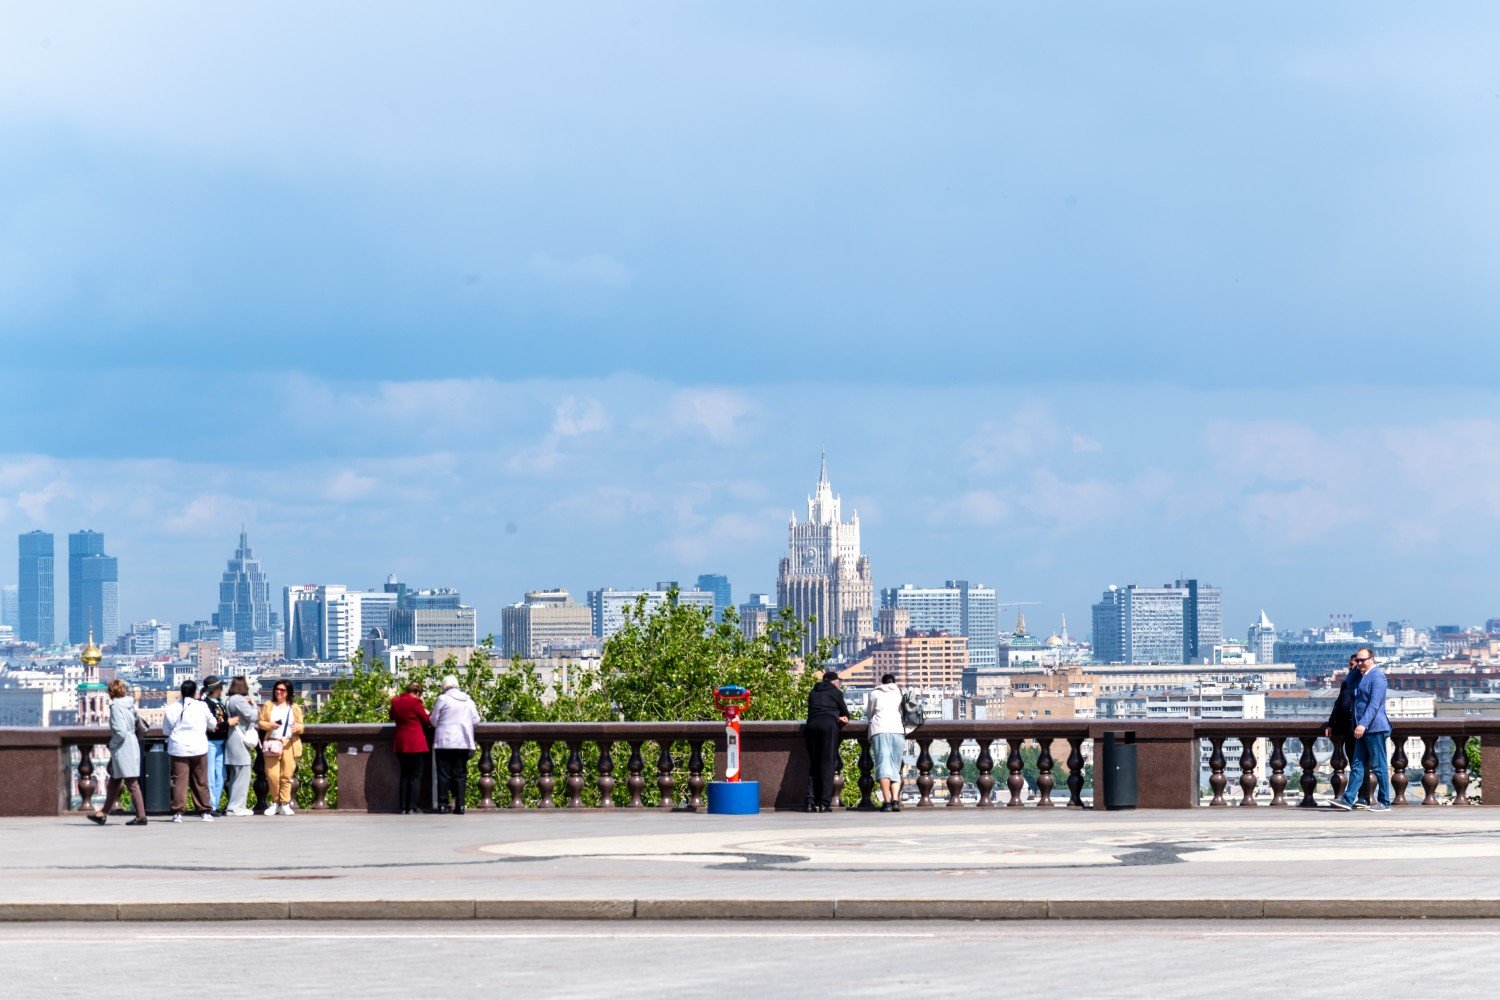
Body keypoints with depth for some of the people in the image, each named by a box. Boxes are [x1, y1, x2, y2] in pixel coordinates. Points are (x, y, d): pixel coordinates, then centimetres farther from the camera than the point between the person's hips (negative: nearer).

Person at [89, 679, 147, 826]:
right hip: (132, 745, 9)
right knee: (114, 781, 18)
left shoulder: (116, 706, -16)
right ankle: (104, 814, 27)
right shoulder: (130, 704, 8)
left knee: (131, 782, -4)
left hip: (122, 749, -9)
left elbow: (121, 732, -22)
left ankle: (141, 816, -1)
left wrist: (112, 744, -7)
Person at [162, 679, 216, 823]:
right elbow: (212, 724, 11)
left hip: (178, 748, 0)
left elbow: (165, 729, 8)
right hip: (198, 747, 0)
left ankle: (177, 812, -7)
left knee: (179, 780, -1)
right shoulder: (201, 706, -3)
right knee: (200, 781, 8)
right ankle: (205, 812, 12)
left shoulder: (172, 708, 0)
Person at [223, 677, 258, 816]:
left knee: (235, 776, 13)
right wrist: (253, 704, 3)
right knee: (242, 774, -7)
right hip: (240, 741, -10)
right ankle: (236, 807, -8)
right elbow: (252, 716, -15)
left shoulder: (229, 700, 17)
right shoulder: (239, 700, -13)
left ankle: (235, 806, 18)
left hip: (232, 742, 10)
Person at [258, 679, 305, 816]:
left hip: (289, 744, 0)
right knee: (272, 775, -8)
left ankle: (285, 805, 1)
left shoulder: (295, 708, 13)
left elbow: (301, 726, 12)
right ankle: (275, 803, 8)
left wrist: (297, 727, -11)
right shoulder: (268, 706, 13)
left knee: (286, 776, -5)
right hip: (272, 743, 0)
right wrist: (270, 725, -10)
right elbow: (260, 722, 10)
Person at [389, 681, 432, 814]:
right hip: (416, 744, -6)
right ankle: (413, 807, -7)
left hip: (401, 744, 6)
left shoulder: (396, 702, 4)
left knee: (404, 776, 12)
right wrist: (427, 713, 16)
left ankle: (403, 808, 9)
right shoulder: (415, 702, -13)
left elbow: (393, 717, 21)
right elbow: (427, 721, -3)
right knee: (416, 776, -1)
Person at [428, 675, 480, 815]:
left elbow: (433, 721, 0)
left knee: (444, 773, 2)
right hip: (464, 742, 3)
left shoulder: (442, 699, -4)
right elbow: (476, 720, 10)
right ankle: (460, 805, 0)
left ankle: (442, 804, 0)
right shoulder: (469, 701, 7)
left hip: (444, 742, -3)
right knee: (460, 774, 5)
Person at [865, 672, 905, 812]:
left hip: (879, 730, -1)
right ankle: (895, 800, -16)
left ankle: (886, 801, -24)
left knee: (883, 765, -11)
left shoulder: (874, 694, 17)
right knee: (895, 768, 4)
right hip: (897, 730, 2)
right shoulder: (900, 693, 21)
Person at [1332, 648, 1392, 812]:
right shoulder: (1361, 677, 18)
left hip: (1375, 729, -9)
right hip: (1363, 730, 9)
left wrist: (1363, 724, -29)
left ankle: (1384, 802, 4)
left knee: (1379, 766, -2)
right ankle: (1348, 799, 3)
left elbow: (1374, 704, -21)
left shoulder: (1377, 676, -12)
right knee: (1357, 766, 5)